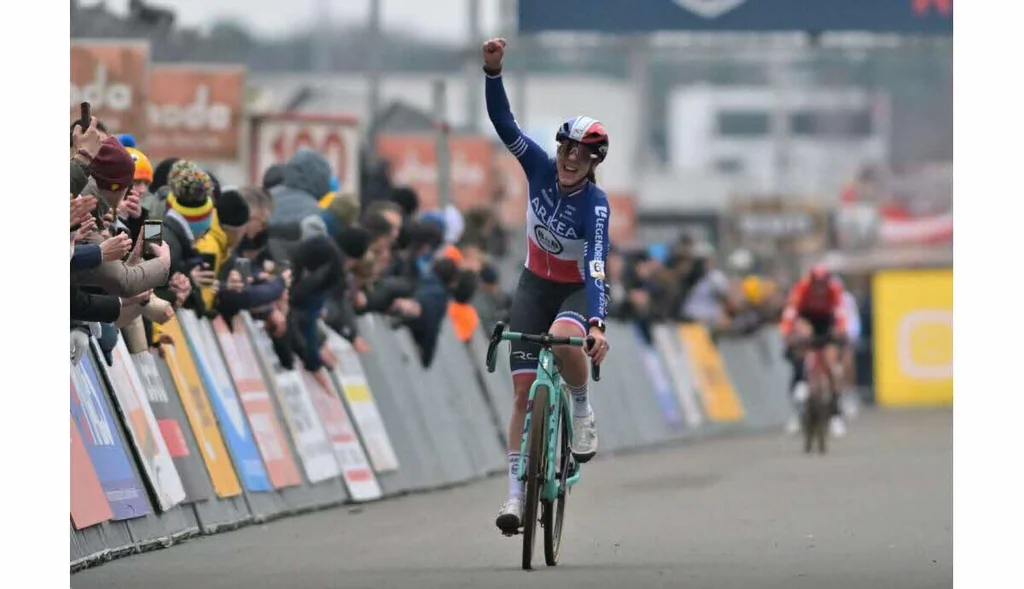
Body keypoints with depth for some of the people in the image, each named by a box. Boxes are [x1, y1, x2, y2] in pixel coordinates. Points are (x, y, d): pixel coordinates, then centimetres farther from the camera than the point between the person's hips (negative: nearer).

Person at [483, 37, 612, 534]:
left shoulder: (596, 204, -25)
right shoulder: (540, 168, -14)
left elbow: (596, 265, -36)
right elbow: (504, 123, -23)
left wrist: (597, 325, -48)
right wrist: (492, 72, -39)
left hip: (577, 288, -3)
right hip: (536, 283, 3)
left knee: (563, 337, -39)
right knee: (524, 387, -6)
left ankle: (583, 410, -10)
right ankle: (516, 491, -2)